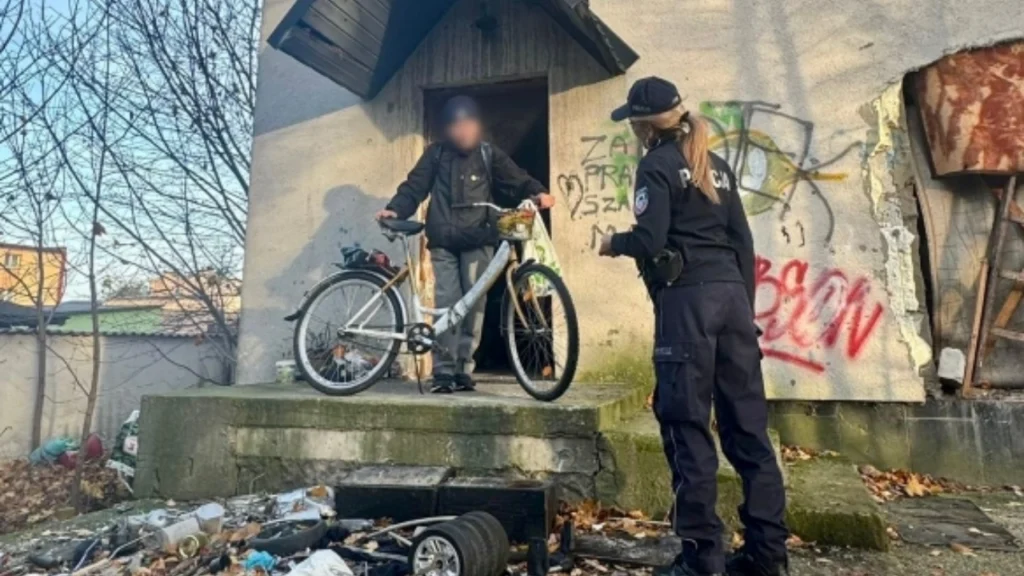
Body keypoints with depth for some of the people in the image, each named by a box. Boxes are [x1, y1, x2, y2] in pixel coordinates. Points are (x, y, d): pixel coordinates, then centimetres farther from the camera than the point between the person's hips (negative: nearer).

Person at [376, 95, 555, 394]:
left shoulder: (488, 154, 8)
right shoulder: (436, 154, 8)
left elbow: (517, 180, 1)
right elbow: (414, 187, 5)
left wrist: (538, 193, -19)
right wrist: (394, 209, -13)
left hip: (478, 241, 0)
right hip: (443, 241, 0)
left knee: (473, 305, -1)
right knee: (446, 305, -6)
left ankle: (463, 369, 9)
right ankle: (444, 371, 1)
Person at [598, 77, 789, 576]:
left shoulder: (657, 165, -2)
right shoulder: (715, 165, 19)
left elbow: (650, 240, -14)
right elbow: (742, 241, 16)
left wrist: (614, 243, 6)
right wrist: (745, 307, 19)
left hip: (687, 298, -8)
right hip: (730, 293, 8)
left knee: (688, 423, -3)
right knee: (747, 422, 7)